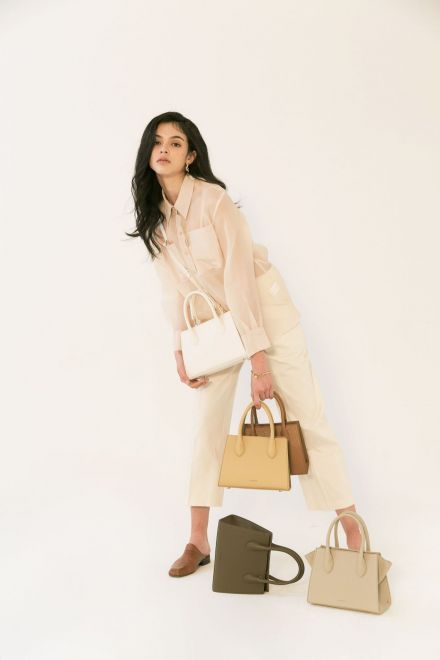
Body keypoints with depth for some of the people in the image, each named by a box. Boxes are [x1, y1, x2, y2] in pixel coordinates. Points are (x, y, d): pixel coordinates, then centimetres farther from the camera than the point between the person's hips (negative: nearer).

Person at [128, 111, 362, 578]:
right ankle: (198, 540, 17)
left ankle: (353, 533, 11)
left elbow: (239, 278, -25)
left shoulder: (213, 198, -21)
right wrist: (180, 351, -2)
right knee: (207, 423, 5)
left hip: (263, 307, -5)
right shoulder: (153, 215, -2)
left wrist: (259, 360, -25)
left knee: (307, 417, -3)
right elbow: (172, 287, 2)